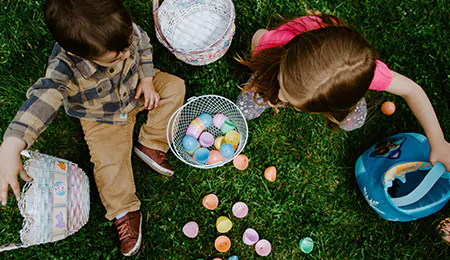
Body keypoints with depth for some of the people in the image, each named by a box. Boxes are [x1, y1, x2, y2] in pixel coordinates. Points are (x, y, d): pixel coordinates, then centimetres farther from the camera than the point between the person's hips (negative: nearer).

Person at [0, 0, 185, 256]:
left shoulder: (124, 30, -29)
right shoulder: (65, 68, -41)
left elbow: (144, 45, -5)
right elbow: (42, 100, -54)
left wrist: (147, 79, -14)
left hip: (135, 89, 4)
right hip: (102, 117, -3)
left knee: (174, 86, -7)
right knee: (108, 159, -14)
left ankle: (151, 146, -5)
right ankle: (124, 211, 5)